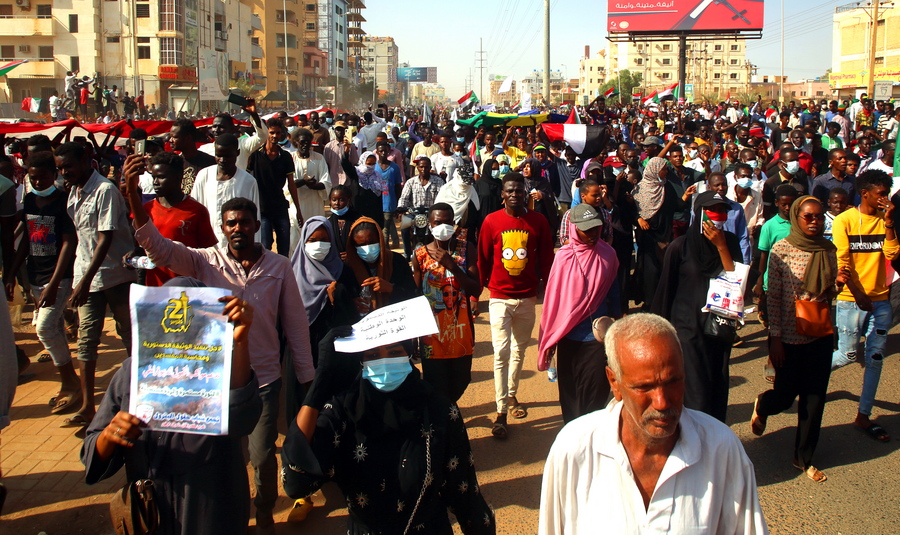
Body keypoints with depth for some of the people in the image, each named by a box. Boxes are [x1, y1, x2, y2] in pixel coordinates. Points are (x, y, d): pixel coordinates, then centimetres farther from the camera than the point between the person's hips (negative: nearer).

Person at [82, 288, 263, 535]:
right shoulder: (132, 371, -5)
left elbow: (240, 421, -39)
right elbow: (95, 457, -2)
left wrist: (241, 342, -48)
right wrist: (109, 436, -25)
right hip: (147, 515, 3)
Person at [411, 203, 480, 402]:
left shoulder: (466, 249, -3)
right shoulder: (420, 254, -3)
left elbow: (476, 290, -9)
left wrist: (452, 265, -19)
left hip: (461, 328, 1)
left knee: (460, 381, 14)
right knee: (436, 388, 2)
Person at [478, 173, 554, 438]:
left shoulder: (539, 221, -1)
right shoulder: (491, 221, -4)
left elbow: (546, 258, 4)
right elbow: (483, 259, 3)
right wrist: (479, 287, 7)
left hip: (527, 297, 2)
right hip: (500, 296, -2)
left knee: (519, 350, 16)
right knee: (502, 352, -6)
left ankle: (512, 395, 35)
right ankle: (501, 412, -1)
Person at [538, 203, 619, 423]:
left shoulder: (608, 254, -1)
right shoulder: (563, 257, -5)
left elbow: (613, 293, 9)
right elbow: (553, 300, -1)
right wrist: (548, 341, 2)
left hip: (598, 336, 0)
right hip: (569, 337, 0)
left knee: (595, 395, 0)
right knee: (570, 393, 10)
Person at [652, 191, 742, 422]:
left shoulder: (729, 242, 4)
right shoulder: (680, 247, -8)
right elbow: (666, 290, -4)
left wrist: (721, 246, -15)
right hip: (689, 330, -4)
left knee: (718, 389, 9)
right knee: (696, 394, -6)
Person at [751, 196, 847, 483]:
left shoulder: (828, 249, 2)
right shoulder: (781, 249, -11)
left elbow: (829, 295, 12)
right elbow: (773, 297, -9)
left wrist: (838, 283, -10)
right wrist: (775, 338, -10)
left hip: (821, 336, 4)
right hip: (789, 336, -4)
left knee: (814, 398, 7)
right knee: (786, 394, 8)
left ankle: (804, 458, 23)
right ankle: (762, 406, 45)